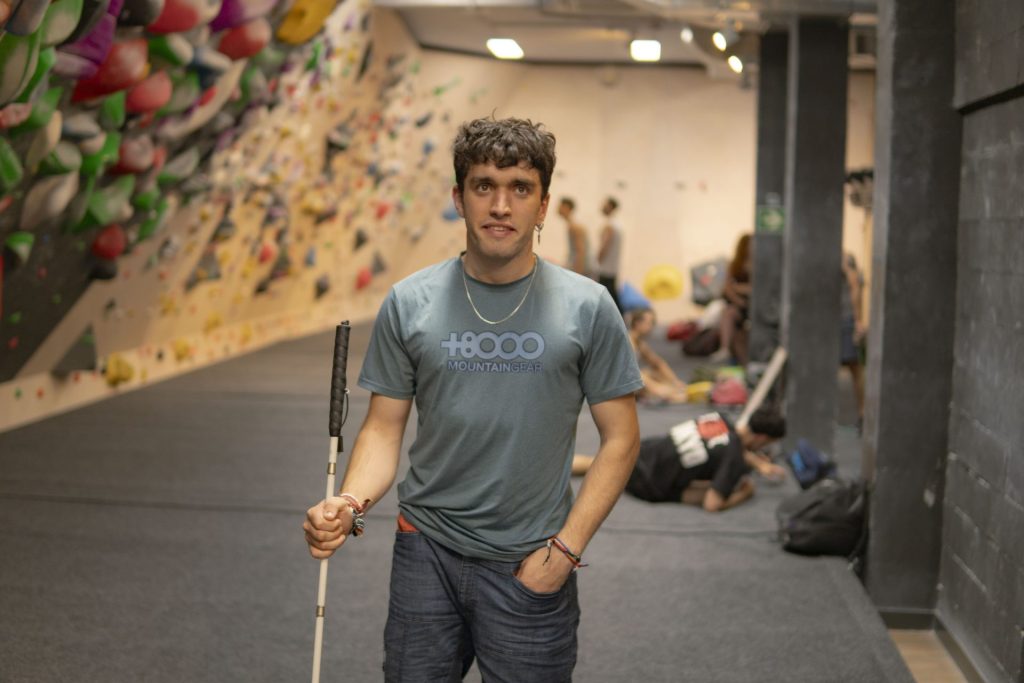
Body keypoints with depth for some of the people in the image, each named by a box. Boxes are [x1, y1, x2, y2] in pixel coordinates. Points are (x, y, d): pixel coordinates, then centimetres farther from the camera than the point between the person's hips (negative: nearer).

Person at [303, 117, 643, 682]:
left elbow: (620, 437, -1)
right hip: (426, 552, 1)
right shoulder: (408, 304, -1)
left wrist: (565, 548, -8)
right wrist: (351, 502, -16)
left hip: (529, 568, -1)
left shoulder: (587, 307, -5)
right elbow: (384, 427, 3)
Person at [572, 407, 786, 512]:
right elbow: (712, 505, -26)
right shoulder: (735, 461, -24)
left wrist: (759, 463, 23)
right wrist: (743, 495, -10)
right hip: (647, 485, -7)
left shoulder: (719, 419, -3)